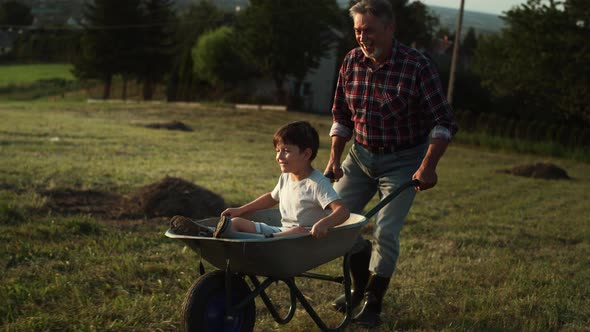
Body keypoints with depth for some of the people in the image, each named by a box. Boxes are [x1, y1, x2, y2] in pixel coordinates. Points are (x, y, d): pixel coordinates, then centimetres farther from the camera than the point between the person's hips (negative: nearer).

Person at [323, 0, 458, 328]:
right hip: (360, 155, 5)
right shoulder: (352, 61, -5)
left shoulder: (417, 66, -19)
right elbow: (341, 115, 8)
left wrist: (428, 166, -26)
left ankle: (372, 303, 7)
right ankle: (360, 286, 26)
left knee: (385, 231, -11)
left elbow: (443, 122, -16)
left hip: (403, 161, -5)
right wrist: (334, 157, 0)